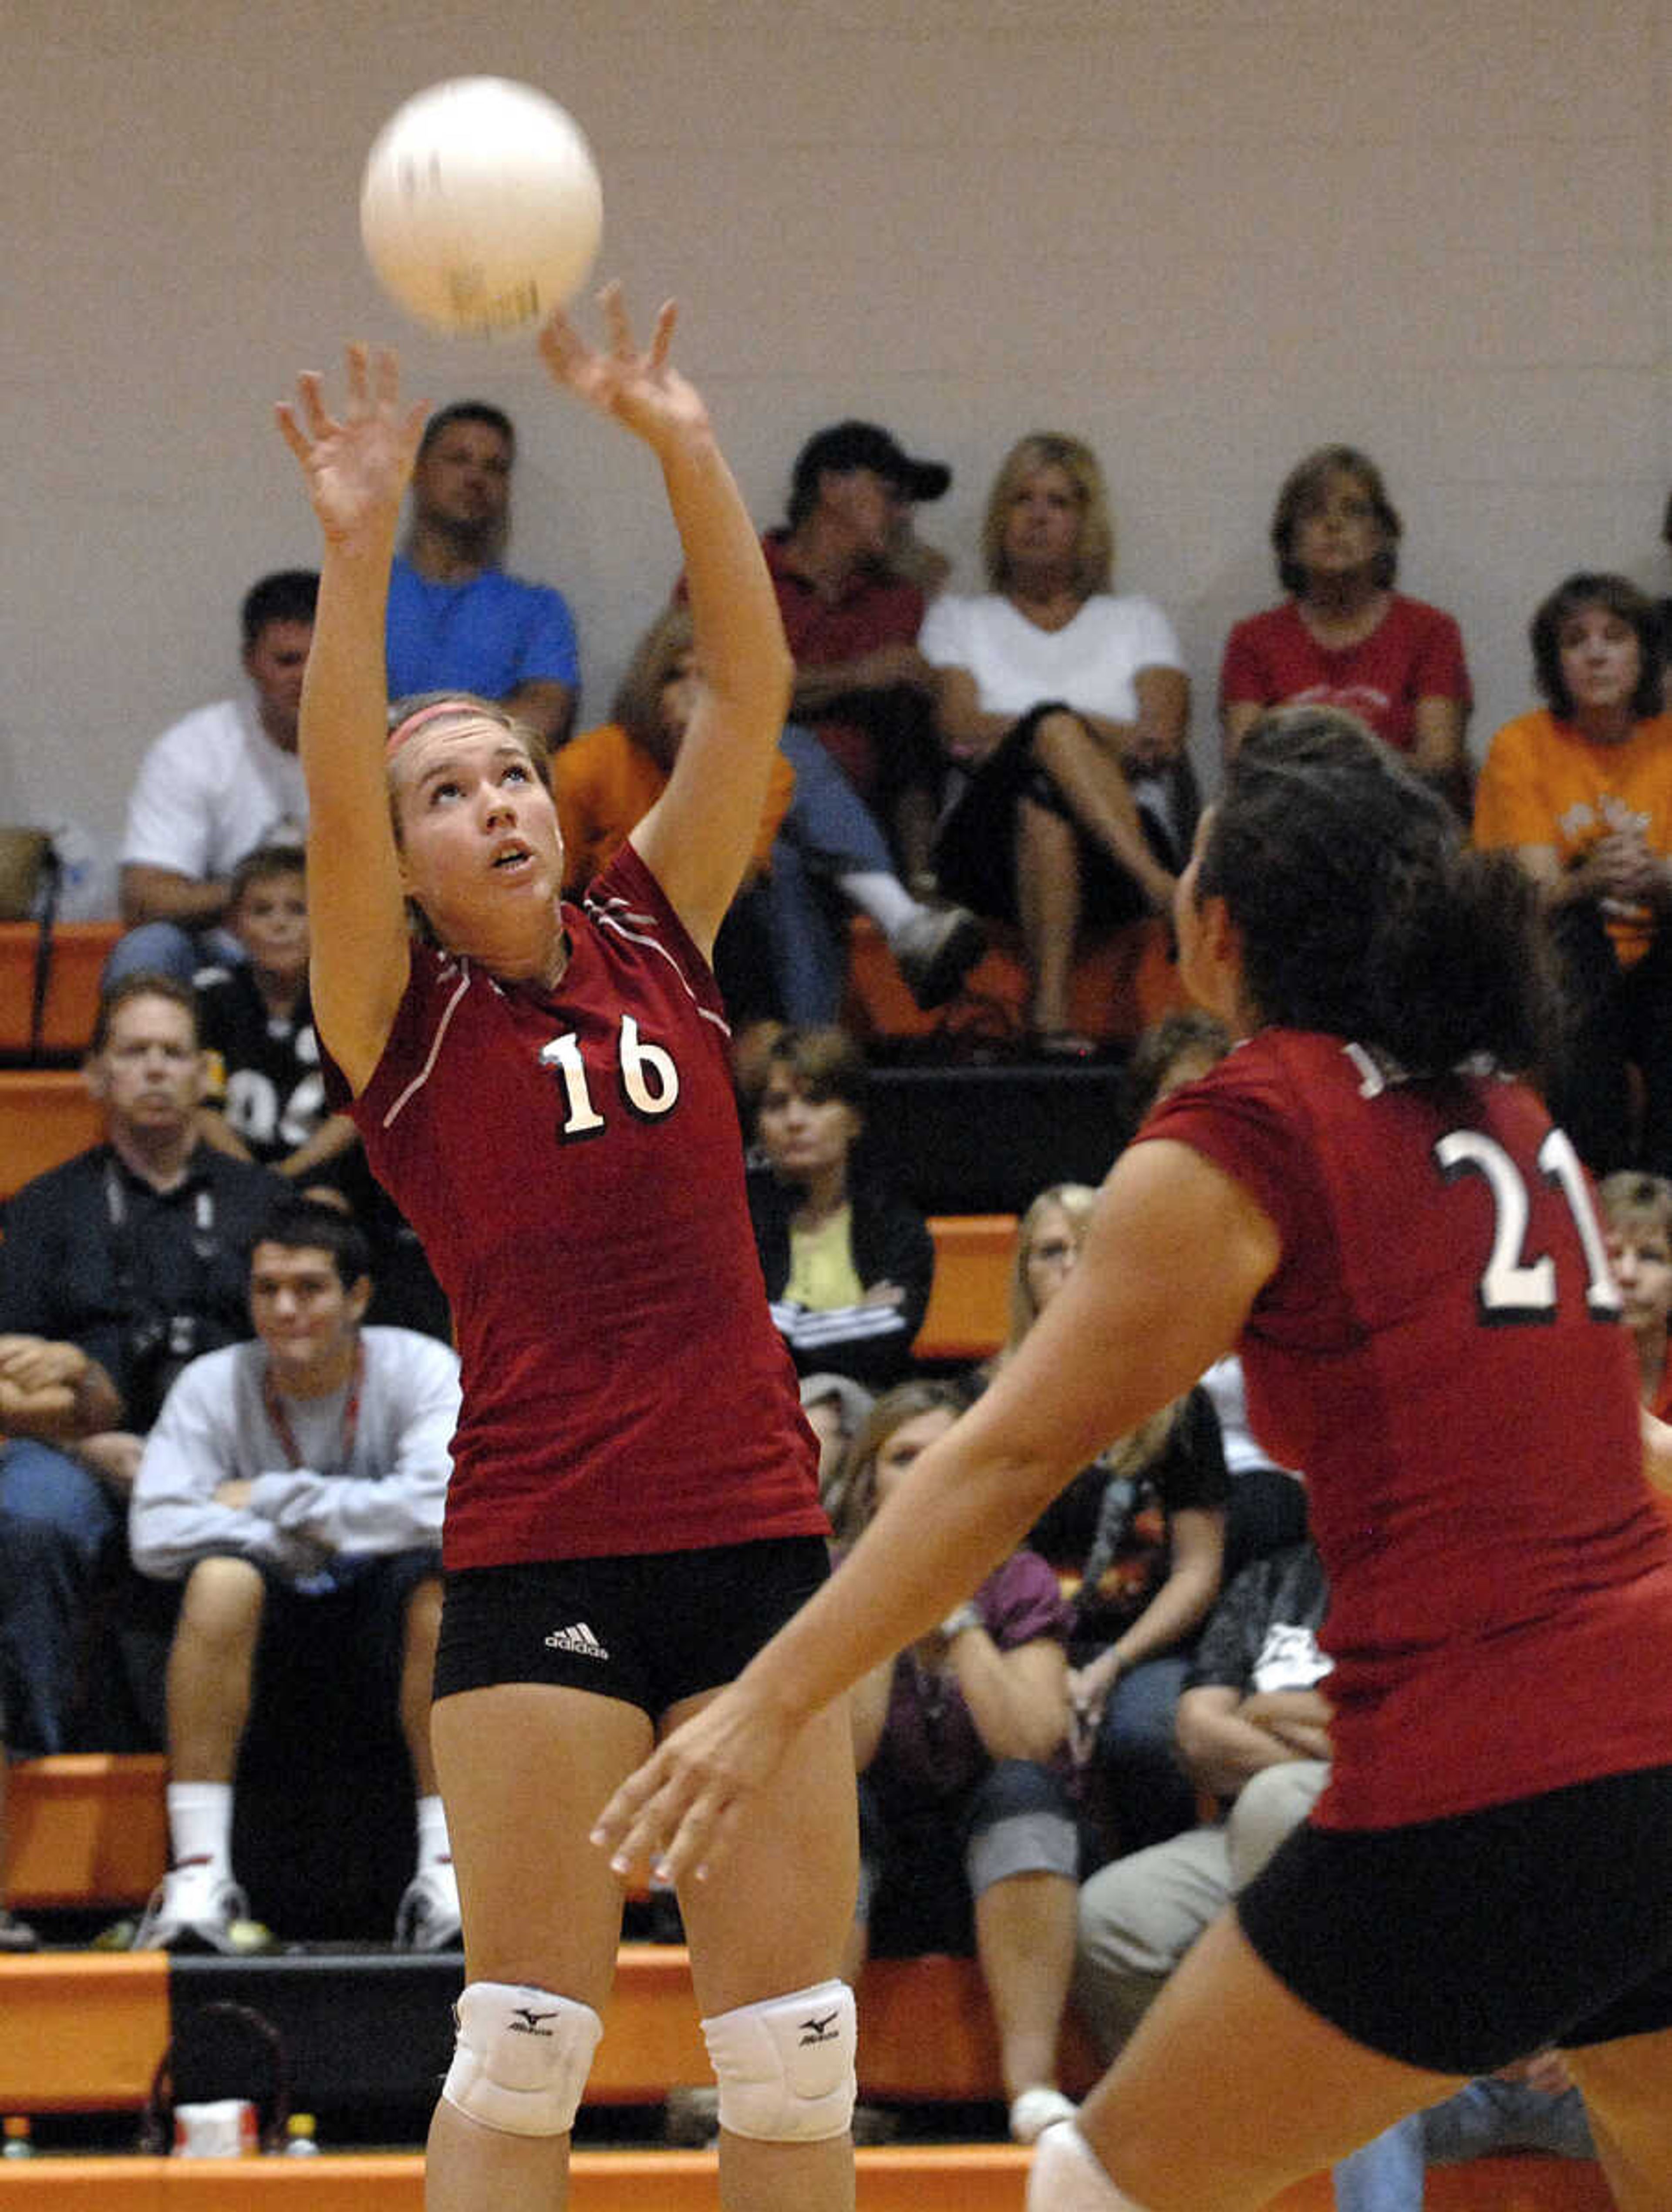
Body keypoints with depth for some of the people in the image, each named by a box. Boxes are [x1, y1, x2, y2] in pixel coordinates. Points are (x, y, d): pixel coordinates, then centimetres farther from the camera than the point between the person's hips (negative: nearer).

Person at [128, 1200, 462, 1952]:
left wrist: (270, 1499, -18)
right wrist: (292, 1542, -19)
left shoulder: (419, 1370, -8)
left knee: (441, 1577, -33)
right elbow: (156, 1534, -15)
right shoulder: (212, 1386, -4)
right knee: (221, 1574, -32)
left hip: (382, 1609, -1)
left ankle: (445, 1874, -34)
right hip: (267, 1625, 1)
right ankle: (200, 1877, -35)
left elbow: (439, 1508, -26)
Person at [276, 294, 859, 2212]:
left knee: (792, 2048, 3)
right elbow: (334, 803, -16)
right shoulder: (400, 1019, 1)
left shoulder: (651, 942, 11)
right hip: (538, 1557, -4)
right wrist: (356, 553, -27)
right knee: (527, 2036, -5)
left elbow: (750, 689, 4)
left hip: (753, 1533, 4)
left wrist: (682, 444, -8)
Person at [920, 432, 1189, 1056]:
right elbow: (959, 729, 3)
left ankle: (1050, 1001, -49)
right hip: (988, 851, -1)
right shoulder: (961, 618, 24)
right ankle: (1164, 892, -50)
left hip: (1111, 854, 1)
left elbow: (1164, 744, 5)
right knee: (1052, 725, -33)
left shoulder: (1136, 620, 24)